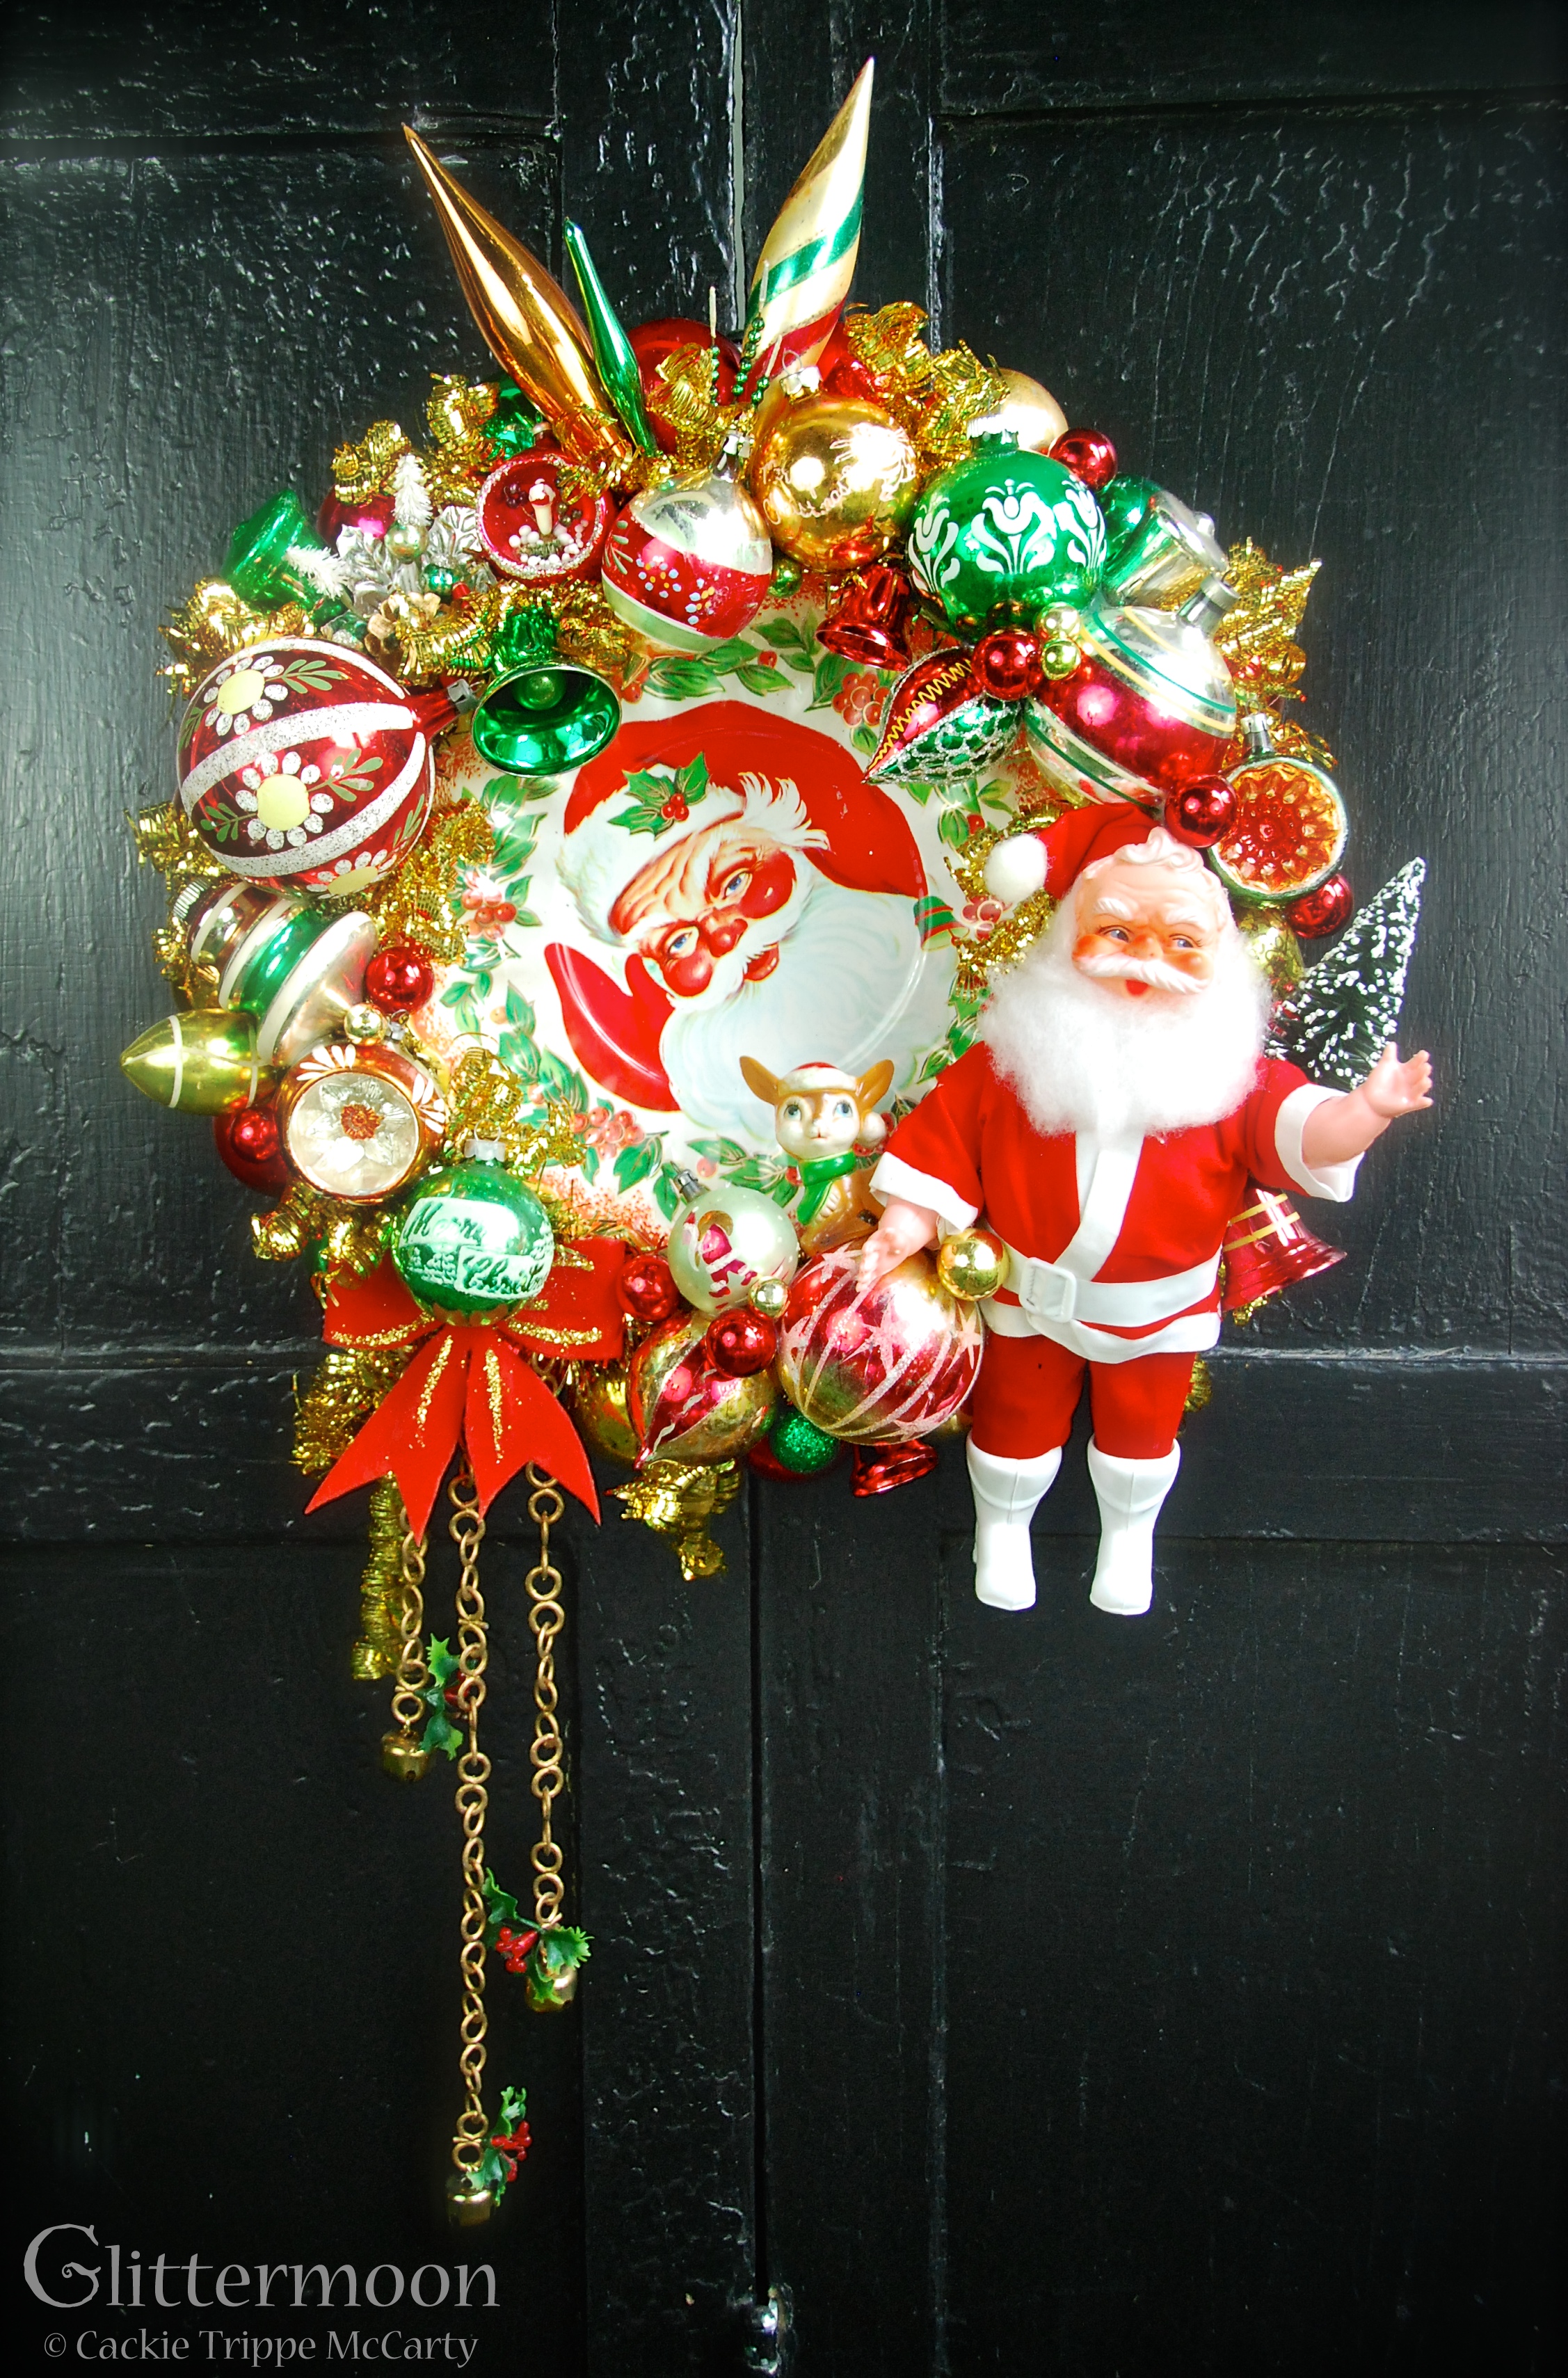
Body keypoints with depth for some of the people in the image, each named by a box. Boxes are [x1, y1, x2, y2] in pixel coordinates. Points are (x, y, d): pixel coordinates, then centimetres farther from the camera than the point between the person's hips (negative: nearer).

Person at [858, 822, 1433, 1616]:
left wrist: (1363, 1109, -47)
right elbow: (944, 1142, -11)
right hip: (1032, 1296, 0)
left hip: (1158, 1312, 1)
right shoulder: (1009, 1063, -17)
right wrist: (907, 1224, -19)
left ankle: (1129, 1534, 54)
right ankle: (1002, 1525, 51)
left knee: (1140, 1431, 24)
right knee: (1016, 1420, 21)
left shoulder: (1231, 1076, -16)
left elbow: (1303, 1131, -28)